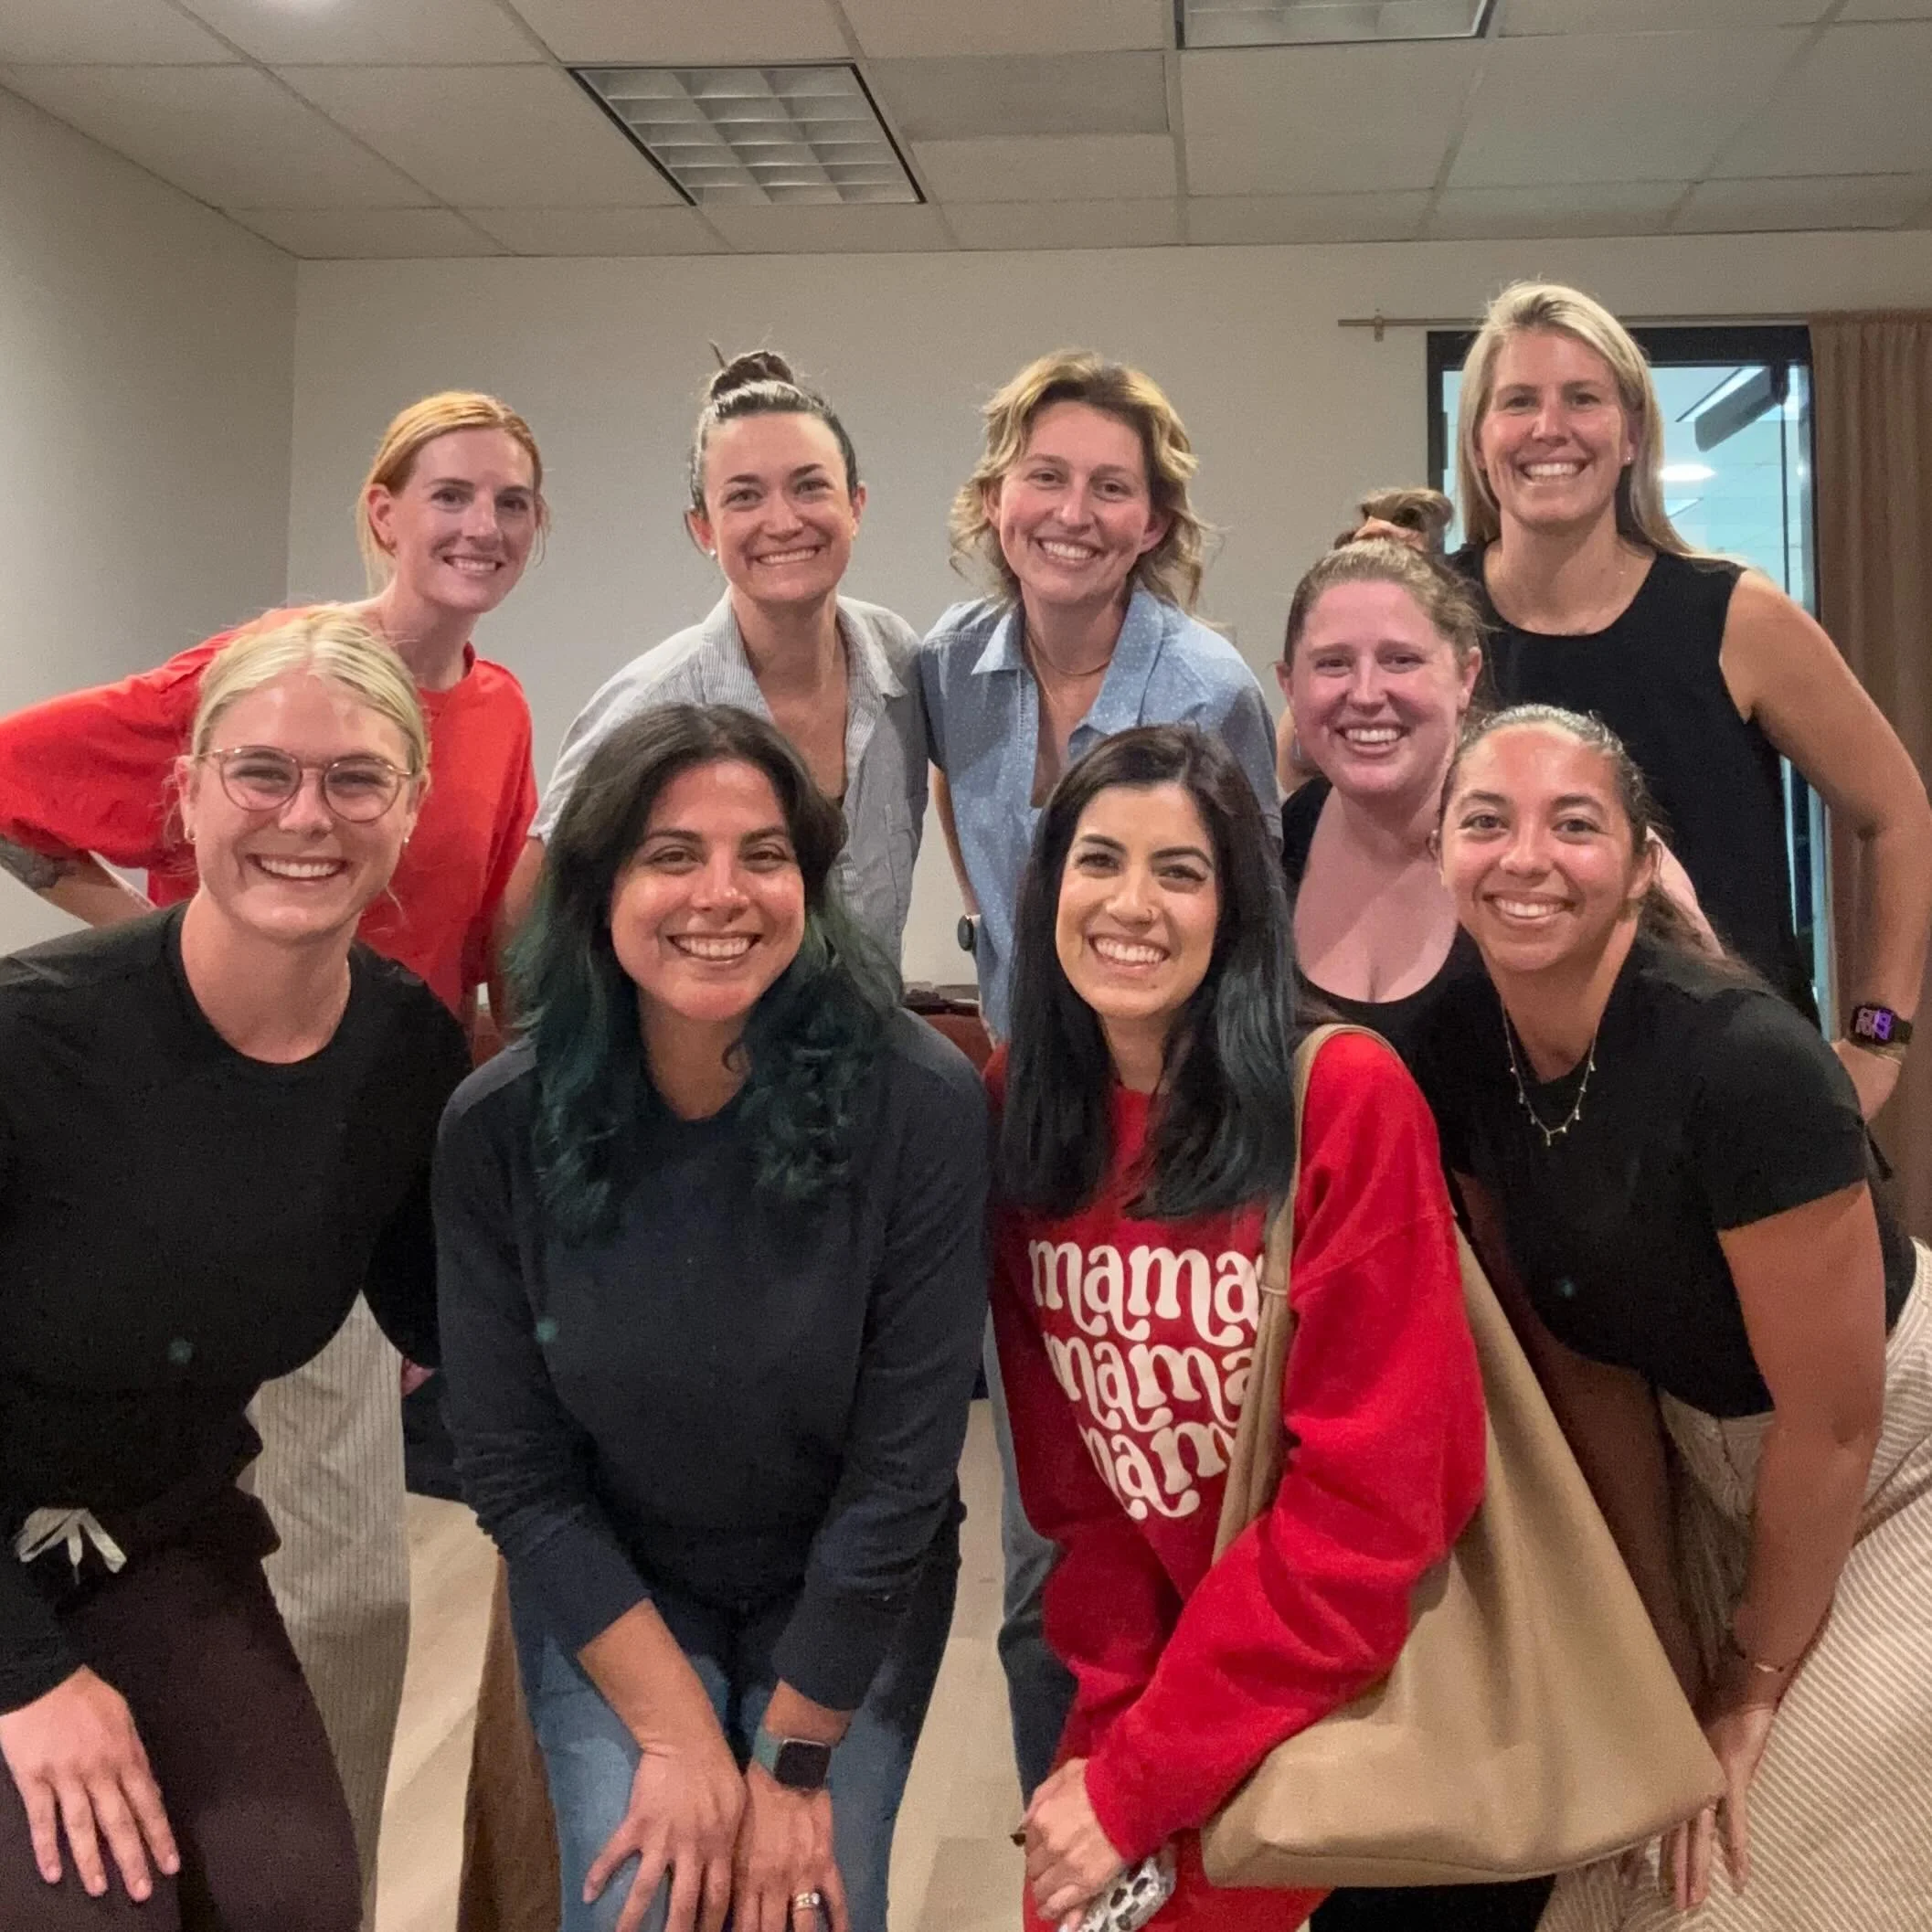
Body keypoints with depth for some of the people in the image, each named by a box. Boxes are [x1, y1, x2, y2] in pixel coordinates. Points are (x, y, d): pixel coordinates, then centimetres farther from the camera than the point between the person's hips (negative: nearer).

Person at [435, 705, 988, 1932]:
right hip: (606, 1592, 1)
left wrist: (794, 1762, -14)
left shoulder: (921, 1102, -24)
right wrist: (679, 1737, -14)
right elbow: (515, 1465, -11)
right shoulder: (499, 1128, -18)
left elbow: (904, 1457, -19)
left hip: (854, 1595, -1)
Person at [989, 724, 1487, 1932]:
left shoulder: (1348, 1100, -20)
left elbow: (1371, 1497, -21)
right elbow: (1067, 1476, 0)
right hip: (1155, 1674, 4)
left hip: (1346, 1683, -4)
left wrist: (1142, 1784, -19)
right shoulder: (1017, 1109, -4)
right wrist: (1116, 1723, -12)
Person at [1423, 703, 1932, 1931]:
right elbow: (1586, 1366, -4)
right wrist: (1670, 1641, -2)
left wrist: (1756, 1681, -10)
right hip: (1709, 1455, 6)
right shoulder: (1465, 1054, -12)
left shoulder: (1743, 1057, -31)